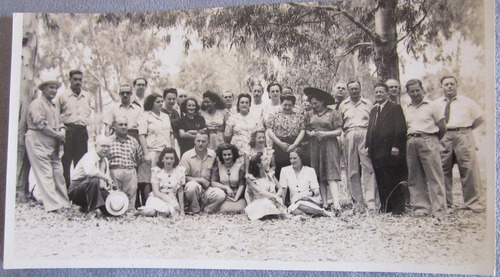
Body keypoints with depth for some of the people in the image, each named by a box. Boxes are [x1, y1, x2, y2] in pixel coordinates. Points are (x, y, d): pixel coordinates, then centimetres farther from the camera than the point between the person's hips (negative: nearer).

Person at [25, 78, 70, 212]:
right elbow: (40, 124, -16)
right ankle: (53, 205, -10)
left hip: (54, 145, 8)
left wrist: (62, 131, -1)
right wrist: (58, 135, -12)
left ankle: (64, 203, 11)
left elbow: (59, 123, 22)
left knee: (58, 173, 6)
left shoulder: (54, 106, 22)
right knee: (45, 175, -8)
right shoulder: (37, 103, -6)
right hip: (39, 144, -8)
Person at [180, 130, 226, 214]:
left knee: (221, 195, -28)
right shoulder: (187, 156, -7)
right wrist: (201, 180, -12)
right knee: (192, 185, -38)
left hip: (207, 189, 2)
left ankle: (206, 209, 0)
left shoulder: (213, 154, 3)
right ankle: (194, 210, -11)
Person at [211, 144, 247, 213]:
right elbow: (213, 182, 0)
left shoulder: (240, 166, 4)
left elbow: (242, 185, -2)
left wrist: (236, 198, -14)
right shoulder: (218, 167, 8)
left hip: (238, 196, 0)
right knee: (226, 209, -31)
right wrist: (226, 187, -11)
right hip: (224, 197, 0)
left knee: (238, 209, -30)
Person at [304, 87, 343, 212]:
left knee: (331, 175, -14)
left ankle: (336, 205, -21)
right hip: (315, 148, 5)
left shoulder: (333, 113, 1)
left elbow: (339, 131, -3)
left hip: (329, 146, -5)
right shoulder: (312, 115, 15)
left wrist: (325, 133, -15)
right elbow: (307, 130, 18)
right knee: (320, 177, 2)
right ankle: (325, 204, 4)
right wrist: (310, 133, -4)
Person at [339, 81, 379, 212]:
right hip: (349, 136, 2)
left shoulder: (368, 103, 14)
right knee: (352, 170, -2)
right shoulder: (343, 105, 19)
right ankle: (358, 201, 1)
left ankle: (371, 201, -13)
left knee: (368, 168, -11)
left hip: (364, 135, -2)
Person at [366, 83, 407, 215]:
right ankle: (385, 206, 14)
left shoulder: (395, 108, -2)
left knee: (394, 180, -3)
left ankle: (398, 207, 3)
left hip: (390, 151, -7)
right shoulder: (373, 109, 20)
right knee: (381, 180, 7)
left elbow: (401, 128, -9)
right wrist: (368, 145, 11)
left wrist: (396, 146, -16)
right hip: (377, 152, 7)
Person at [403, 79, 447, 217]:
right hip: (411, 142, 4)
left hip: (428, 140, -4)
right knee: (415, 177, 4)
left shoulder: (431, 106, 3)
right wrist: (411, 139, 6)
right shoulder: (405, 108, 15)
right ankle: (420, 207, 9)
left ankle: (438, 209, -5)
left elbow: (442, 128, 3)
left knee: (434, 176, -7)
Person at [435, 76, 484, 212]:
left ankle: (474, 203, 1)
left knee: (469, 170, -6)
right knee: (442, 170, 3)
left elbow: (480, 118, 13)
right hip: (443, 138, 2)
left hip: (463, 136, -2)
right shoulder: (436, 104, 12)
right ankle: (444, 202, 13)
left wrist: (466, 129, 8)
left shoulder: (467, 102, 9)